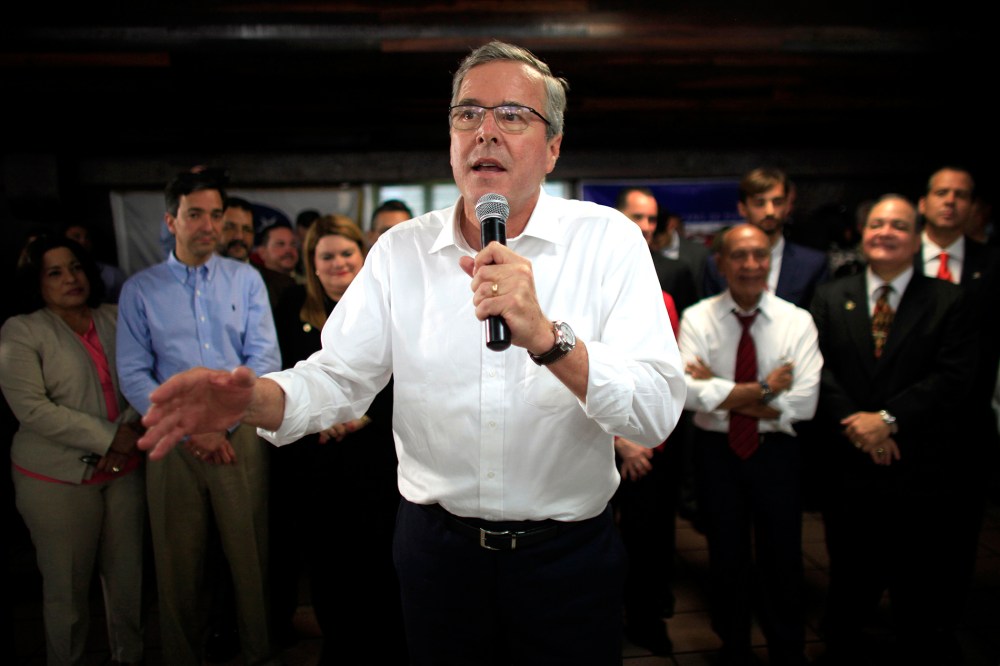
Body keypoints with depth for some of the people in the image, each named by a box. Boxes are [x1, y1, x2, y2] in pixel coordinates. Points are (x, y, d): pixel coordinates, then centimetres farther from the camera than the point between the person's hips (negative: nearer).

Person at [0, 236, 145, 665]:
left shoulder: (116, 319, 6)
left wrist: (132, 427, -9)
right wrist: (108, 437, -15)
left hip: (123, 469, 4)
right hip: (57, 479, -3)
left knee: (128, 574, 11)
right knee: (67, 585, 6)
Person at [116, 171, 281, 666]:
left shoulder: (246, 280, 6)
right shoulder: (140, 290, 5)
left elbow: (264, 359, 0)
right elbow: (133, 374, 0)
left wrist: (223, 423, -10)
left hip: (240, 435, 0)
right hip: (172, 441, 0)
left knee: (251, 556, 6)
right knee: (177, 565, 9)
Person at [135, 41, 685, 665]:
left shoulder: (609, 239, -10)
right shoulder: (401, 250, -1)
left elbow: (658, 413, -20)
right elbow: (339, 378, -5)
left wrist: (546, 336, -35)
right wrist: (252, 397, -26)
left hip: (569, 551, -1)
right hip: (437, 541, 2)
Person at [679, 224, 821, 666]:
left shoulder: (797, 321, -6)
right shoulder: (697, 318, -7)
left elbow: (805, 402, -16)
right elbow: (689, 392, -20)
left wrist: (721, 393, -18)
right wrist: (764, 389, -22)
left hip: (777, 452, 0)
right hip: (717, 451, 1)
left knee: (782, 559, 12)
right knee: (727, 557, 16)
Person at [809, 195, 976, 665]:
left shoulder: (947, 302, 2)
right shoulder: (830, 298, 7)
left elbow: (953, 377, -9)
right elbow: (819, 369, -3)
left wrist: (888, 419, -17)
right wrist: (855, 422, -16)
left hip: (920, 469, -1)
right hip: (848, 468, 2)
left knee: (919, 591, 9)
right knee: (850, 586, 15)